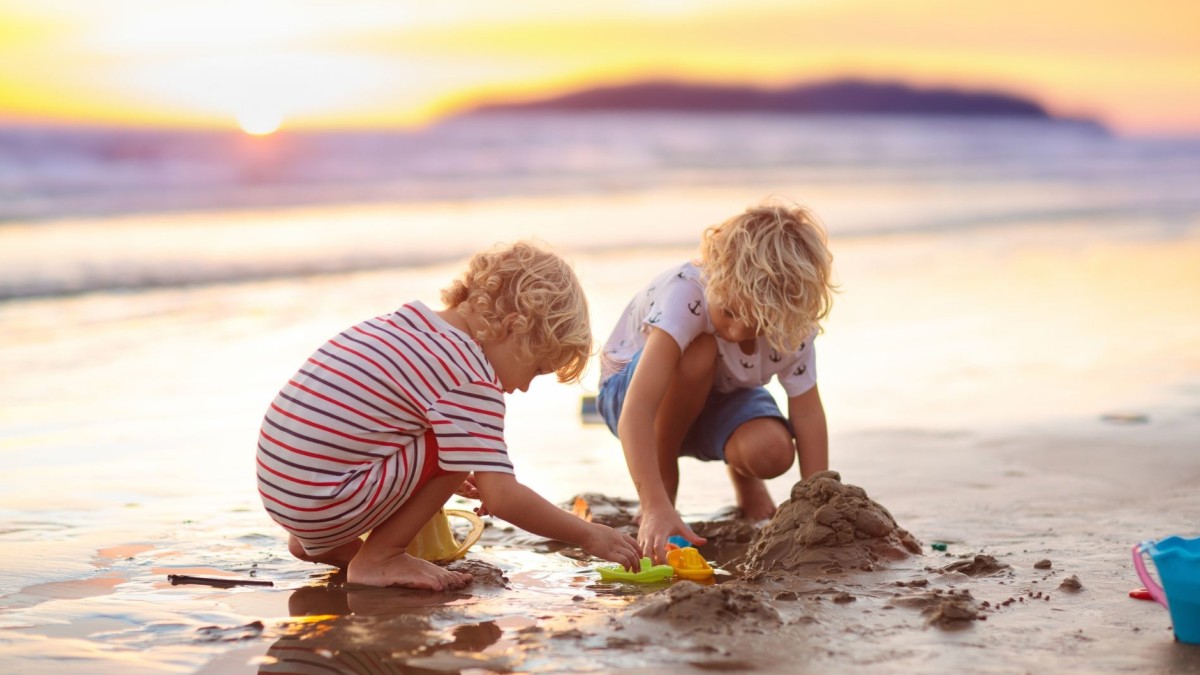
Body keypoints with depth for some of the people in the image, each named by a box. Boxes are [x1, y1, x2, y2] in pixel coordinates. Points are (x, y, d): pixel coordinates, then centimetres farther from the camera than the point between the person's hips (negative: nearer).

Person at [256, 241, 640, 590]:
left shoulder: (408, 319, 12)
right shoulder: (471, 381, -14)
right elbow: (502, 498, -16)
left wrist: (445, 474, 33)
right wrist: (590, 536, -6)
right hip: (322, 502, -9)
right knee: (458, 442, -9)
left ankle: (317, 543, 22)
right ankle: (378, 559, -3)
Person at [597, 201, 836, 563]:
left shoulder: (790, 323, -27)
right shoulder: (685, 293, -40)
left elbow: (806, 411, -16)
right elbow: (636, 411, -48)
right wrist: (656, 507, -56)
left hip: (721, 395, 3)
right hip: (627, 388, -3)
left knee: (772, 452, -31)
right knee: (699, 351, -37)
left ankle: (743, 479, 9)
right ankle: (663, 481, -13)